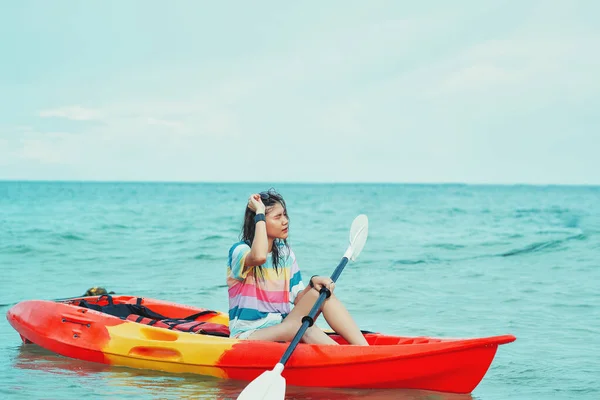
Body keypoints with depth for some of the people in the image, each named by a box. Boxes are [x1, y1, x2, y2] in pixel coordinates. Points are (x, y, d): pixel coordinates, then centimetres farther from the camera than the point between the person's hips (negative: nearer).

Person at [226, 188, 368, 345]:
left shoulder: (285, 253, 10)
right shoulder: (238, 251, -10)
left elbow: (297, 300, 9)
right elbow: (259, 257, -36)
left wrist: (313, 282, -13)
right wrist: (260, 214, -23)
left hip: (282, 329, 7)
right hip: (248, 335, -6)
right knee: (301, 326, -33)